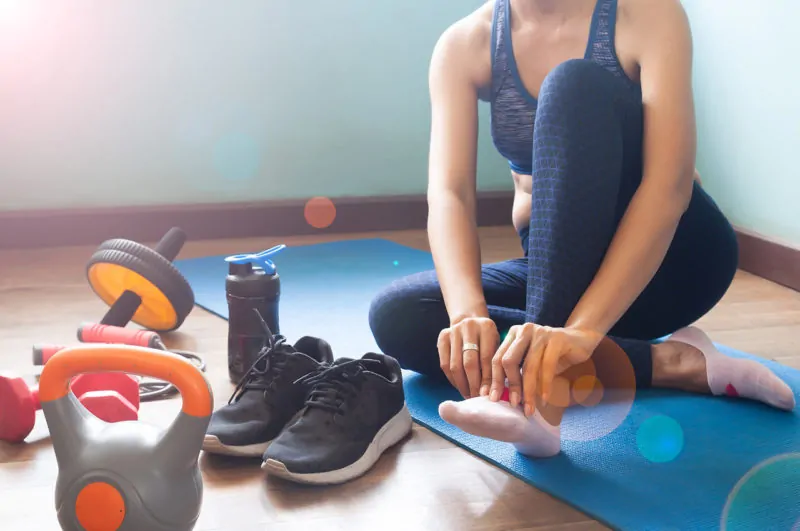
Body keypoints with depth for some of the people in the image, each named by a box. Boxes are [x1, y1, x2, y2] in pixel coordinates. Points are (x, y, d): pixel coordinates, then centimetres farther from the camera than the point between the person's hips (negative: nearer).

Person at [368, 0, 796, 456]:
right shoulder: (463, 46, -7)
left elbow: (670, 183, -29)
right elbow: (449, 192, -20)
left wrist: (582, 327, -43)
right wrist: (468, 313, -41)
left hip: (670, 255, -4)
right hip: (564, 270, 4)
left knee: (575, 84, -29)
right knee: (396, 317, -22)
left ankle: (540, 395, -39)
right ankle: (669, 361, -22)